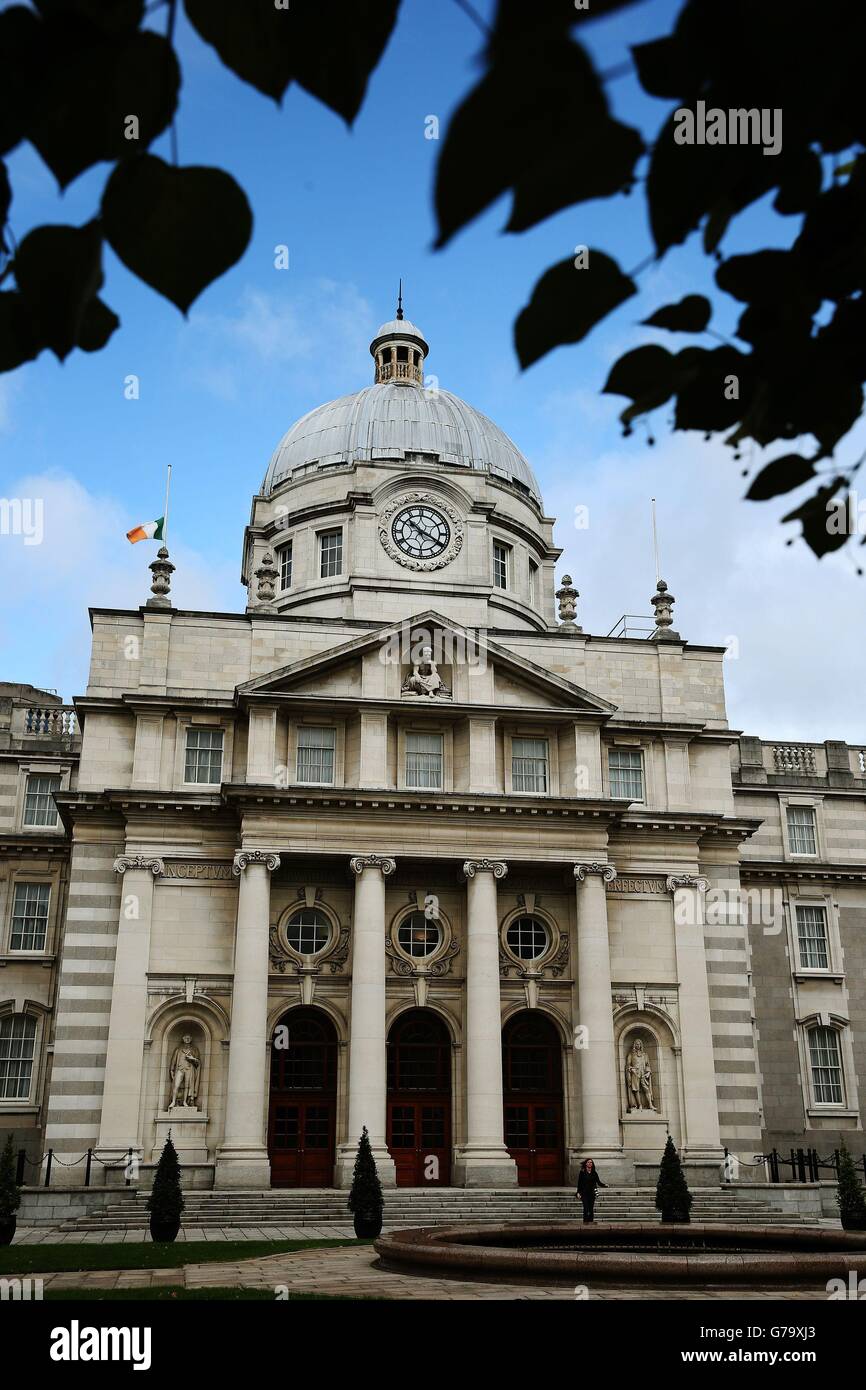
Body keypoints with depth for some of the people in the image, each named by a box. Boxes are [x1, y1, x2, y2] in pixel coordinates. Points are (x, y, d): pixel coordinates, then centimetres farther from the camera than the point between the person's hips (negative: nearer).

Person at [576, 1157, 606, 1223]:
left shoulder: (594, 1173, 8)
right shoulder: (582, 1172, 1)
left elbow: (598, 1182, 5)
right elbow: (579, 1183, 1)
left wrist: (604, 1185, -14)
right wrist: (578, 1192, -5)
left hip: (592, 1193, 3)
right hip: (584, 1193, -3)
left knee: (591, 1208, 2)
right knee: (586, 1208, -12)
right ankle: (585, 1222, -7)